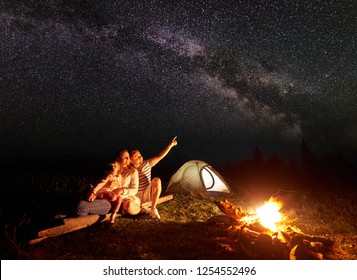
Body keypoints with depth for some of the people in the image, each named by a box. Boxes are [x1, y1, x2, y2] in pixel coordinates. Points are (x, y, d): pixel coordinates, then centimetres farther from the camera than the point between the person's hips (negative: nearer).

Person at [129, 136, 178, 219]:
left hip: (147, 194, 2)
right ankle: (140, 209, 3)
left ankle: (153, 209, -22)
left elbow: (159, 156, -11)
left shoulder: (147, 163, -5)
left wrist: (170, 145, -18)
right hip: (136, 197, -2)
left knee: (157, 180, -30)